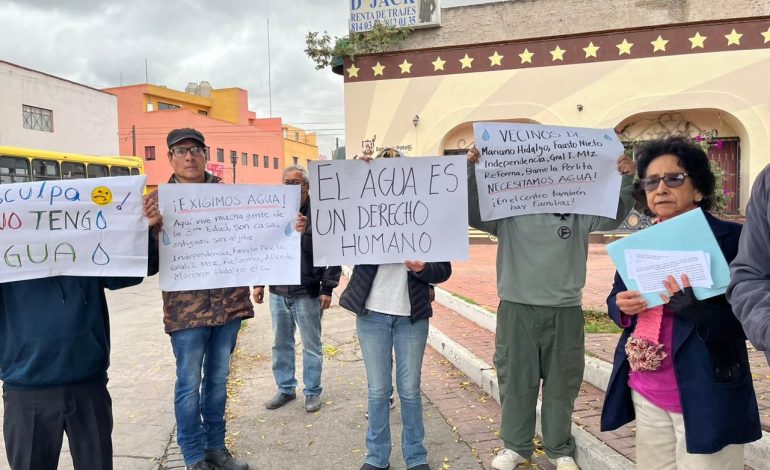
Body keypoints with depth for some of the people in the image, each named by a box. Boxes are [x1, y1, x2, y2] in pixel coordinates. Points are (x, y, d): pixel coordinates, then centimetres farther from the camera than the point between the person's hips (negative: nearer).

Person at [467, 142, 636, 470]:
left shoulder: (577, 212, 4)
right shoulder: (507, 211, -1)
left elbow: (614, 214, 5)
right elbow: (472, 212, -7)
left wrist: (626, 180, -10)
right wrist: (470, 170, -20)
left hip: (564, 312, 1)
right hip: (516, 310, -1)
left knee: (561, 384, 12)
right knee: (515, 381, 10)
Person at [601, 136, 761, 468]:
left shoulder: (733, 238, -9)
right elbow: (616, 299, 13)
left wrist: (697, 310, -27)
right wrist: (622, 307, -9)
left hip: (705, 397, -5)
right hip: (645, 392, 5)